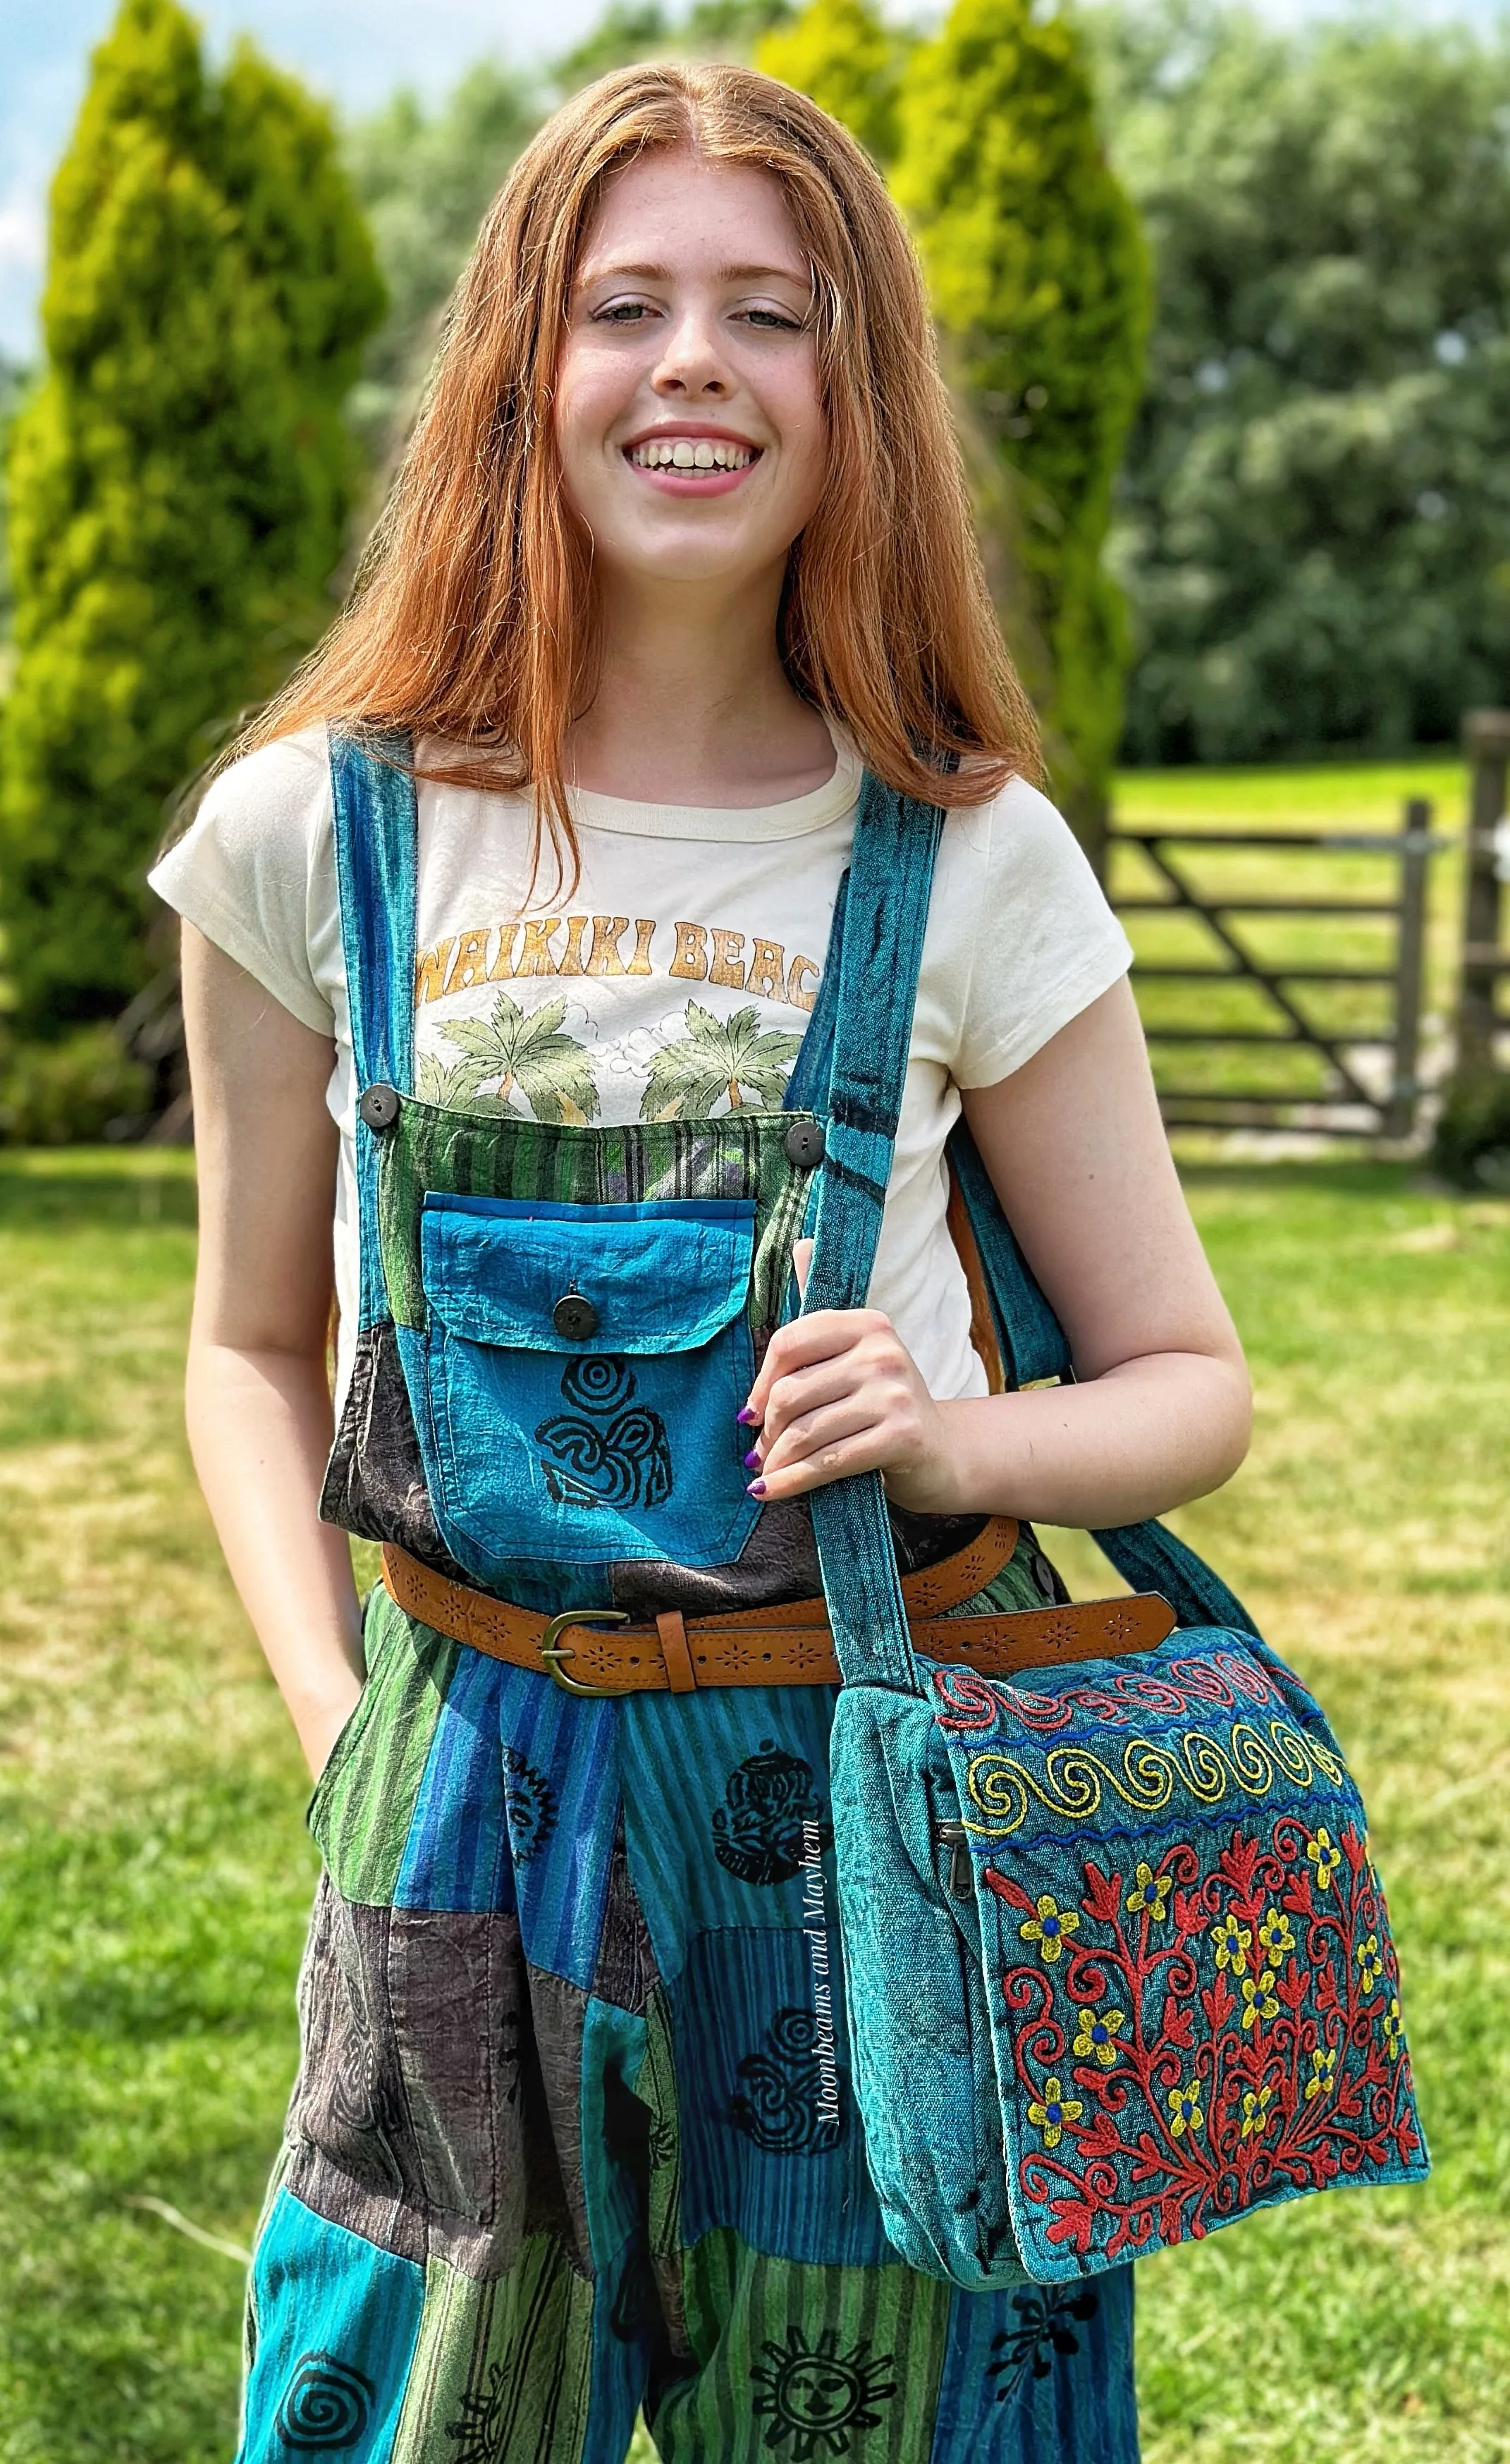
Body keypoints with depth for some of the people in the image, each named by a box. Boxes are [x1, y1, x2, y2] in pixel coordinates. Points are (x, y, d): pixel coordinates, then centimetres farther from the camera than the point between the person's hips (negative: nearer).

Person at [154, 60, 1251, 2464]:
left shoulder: (970, 864, -4)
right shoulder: (324, 835, -2)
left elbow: (1188, 1383, 5)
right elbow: (255, 1344, 10)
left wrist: (959, 1444, -15)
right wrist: (329, 1705, -3)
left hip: (891, 1788, 0)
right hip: (474, 1786, 1)